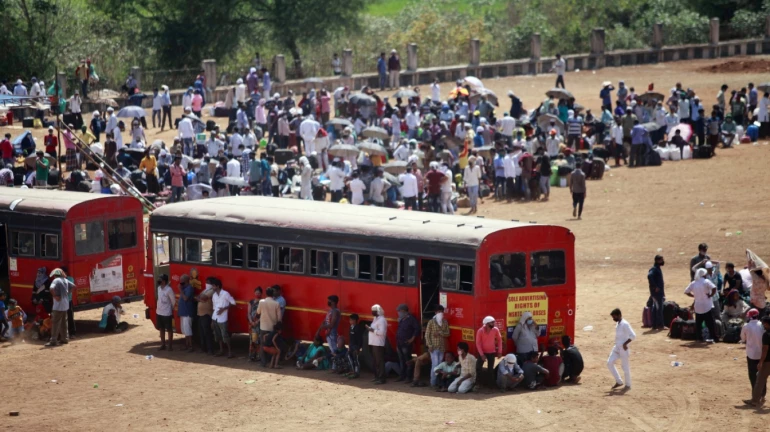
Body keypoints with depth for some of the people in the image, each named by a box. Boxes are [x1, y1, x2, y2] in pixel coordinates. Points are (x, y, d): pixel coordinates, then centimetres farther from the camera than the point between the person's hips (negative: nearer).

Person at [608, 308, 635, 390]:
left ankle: (628, 385, 15)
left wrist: (625, 343, -21)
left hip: (623, 349, -9)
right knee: (610, 363, 4)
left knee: (625, 366, 1)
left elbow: (633, 335, -23)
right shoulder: (617, 324, 9)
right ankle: (619, 382, 14)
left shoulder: (625, 324, -18)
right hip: (617, 348, 9)